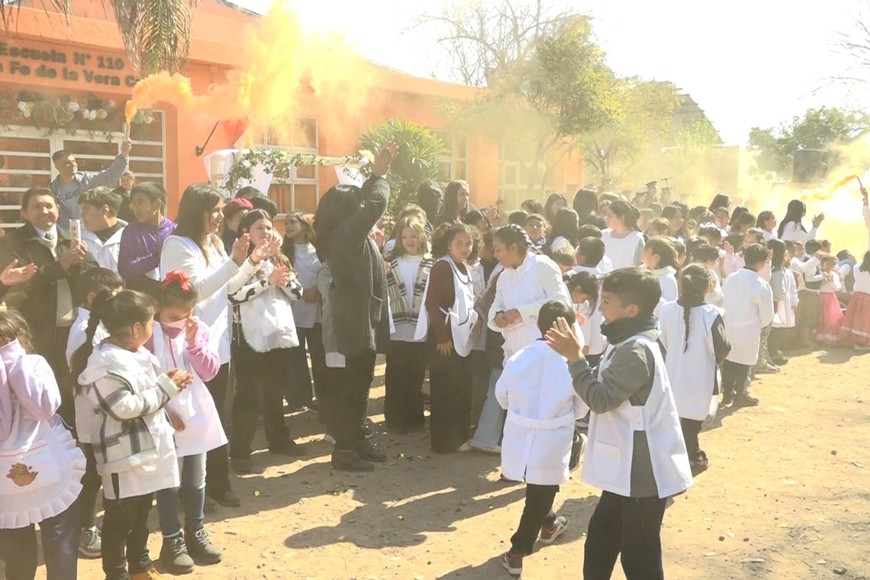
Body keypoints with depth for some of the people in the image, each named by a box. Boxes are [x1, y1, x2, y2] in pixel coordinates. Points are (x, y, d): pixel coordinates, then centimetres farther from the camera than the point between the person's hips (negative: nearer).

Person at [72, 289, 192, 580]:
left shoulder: (138, 354, 7)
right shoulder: (106, 362, -22)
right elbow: (125, 407, -25)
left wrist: (169, 383, -3)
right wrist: (167, 387, -19)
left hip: (147, 448, 9)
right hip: (124, 454, -9)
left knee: (141, 512, 23)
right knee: (120, 518, 5)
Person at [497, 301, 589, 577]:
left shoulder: (518, 357, -8)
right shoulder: (571, 364, -14)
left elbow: (502, 396, 5)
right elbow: (581, 409, -2)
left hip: (520, 438, 4)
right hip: (551, 443, -3)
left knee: (538, 492, 29)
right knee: (541, 495, 13)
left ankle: (548, 524, 49)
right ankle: (517, 551, 17)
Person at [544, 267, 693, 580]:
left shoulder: (636, 350, -23)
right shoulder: (631, 344, 9)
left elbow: (601, 398, -24)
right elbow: (608, 394, 13)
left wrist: (575, 357, -22)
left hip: (642, 473, -11)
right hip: (627, 469, 11)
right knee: (599, 542, 22)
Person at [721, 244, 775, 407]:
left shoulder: (730, 279, -2)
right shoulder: (761, 285, -17)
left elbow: (722, 302, 4)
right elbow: (767, 314, -10)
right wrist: (758, 324, 10)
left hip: (728, 326, 5)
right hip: (748, 330, -5)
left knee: (728, 359, 16)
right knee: (743, 362, 9)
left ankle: (727, 393, 27)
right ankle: (740, 396, 21)